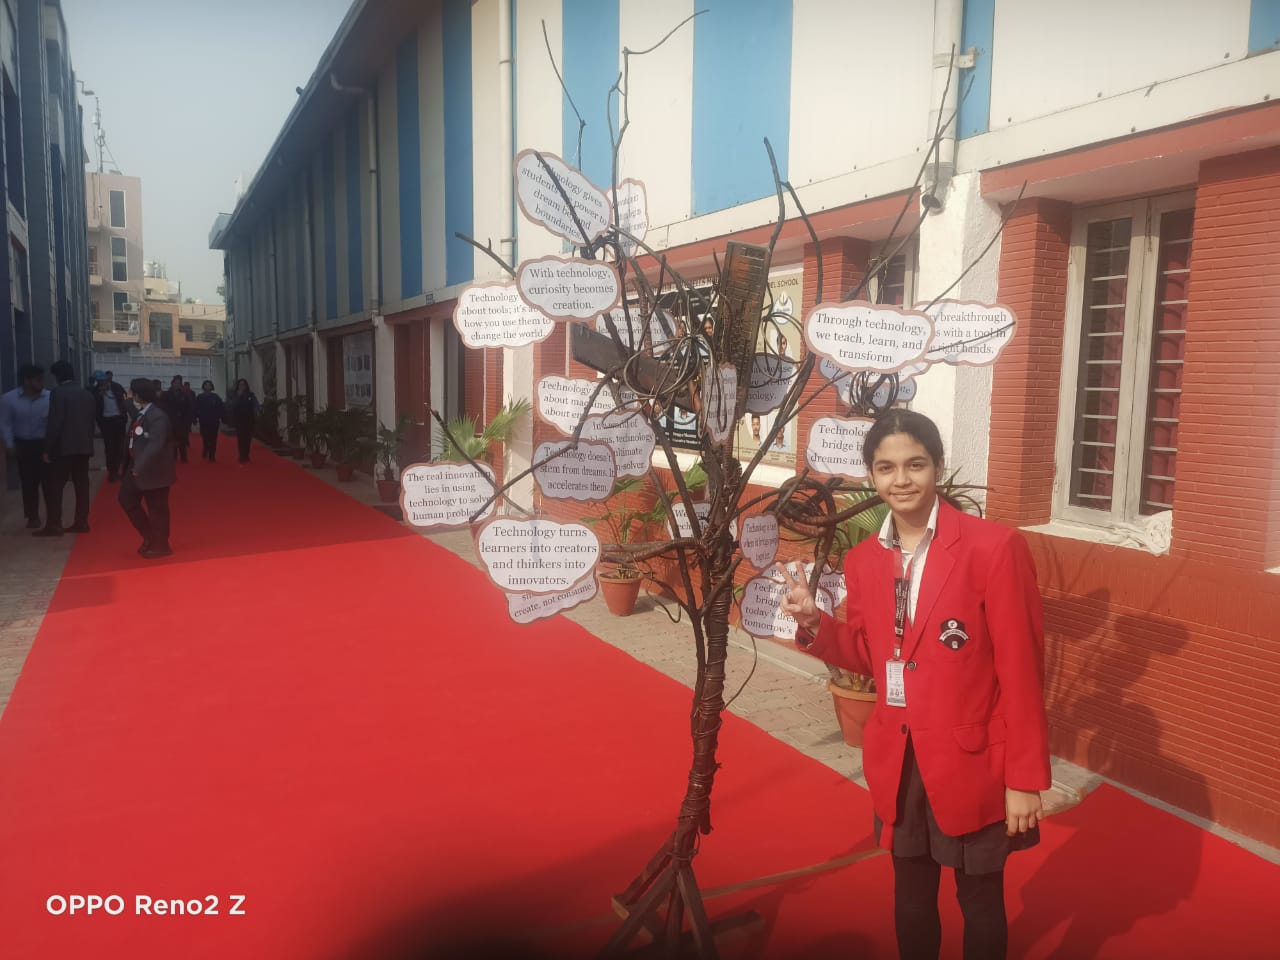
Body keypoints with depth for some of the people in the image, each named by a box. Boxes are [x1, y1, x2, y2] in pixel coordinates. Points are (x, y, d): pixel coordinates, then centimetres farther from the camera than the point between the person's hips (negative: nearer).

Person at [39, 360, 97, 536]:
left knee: (54, 486, -1)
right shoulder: (88, 394, 10)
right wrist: (86, 439, 18)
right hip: (84, 447, 7)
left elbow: (55, 423, -15)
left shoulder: (58, 392, -10)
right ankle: (81, 522, 9)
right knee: (82, 485, 8)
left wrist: (48, 449, -10)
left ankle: (53, 525, -3)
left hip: (64, 447, -7)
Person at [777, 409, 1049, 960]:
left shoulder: (994, 547, -16)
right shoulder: (863, 559, 0)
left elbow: (1021, 671, -14)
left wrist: (1025, 778, -11)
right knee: (911, 895, 22)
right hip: (897, 763, 5)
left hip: (973, 763, -4)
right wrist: (813, 623, -7)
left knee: (980, 899, 17)